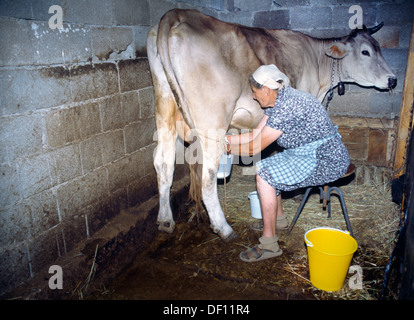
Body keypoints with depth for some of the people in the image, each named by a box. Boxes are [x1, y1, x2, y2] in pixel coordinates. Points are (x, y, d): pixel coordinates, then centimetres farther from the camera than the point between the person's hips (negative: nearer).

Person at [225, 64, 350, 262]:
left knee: (265, 175, -19)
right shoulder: (278, 101, 5)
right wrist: (224, 138, 9)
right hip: (307, 154, 10)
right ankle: (279, 219, 29)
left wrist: (227, 148, -5)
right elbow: (256, 134, 11)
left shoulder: (286, 107, -26)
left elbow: (254, 148, -20)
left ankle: (269, 244, -9)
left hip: (326, 160, -10)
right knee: (264, 167, 12)